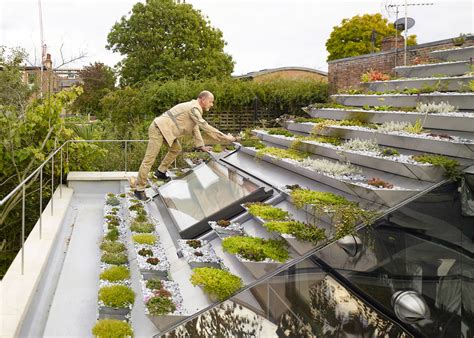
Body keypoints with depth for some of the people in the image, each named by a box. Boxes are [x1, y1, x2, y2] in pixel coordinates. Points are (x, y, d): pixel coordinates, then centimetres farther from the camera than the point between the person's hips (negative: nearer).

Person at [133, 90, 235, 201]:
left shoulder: (195, 109, 15)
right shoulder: (194, 109, -18)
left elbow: (195, 128, 20)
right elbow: (206, 127, -22)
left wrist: (201, 146, 15)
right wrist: (226, 138, -18)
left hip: (165, 130, 11)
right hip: (158, 129, -11)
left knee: (176, 149, 19)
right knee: (150, 159, -9)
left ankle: (160, 172, 26)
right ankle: (139, 189, -6)